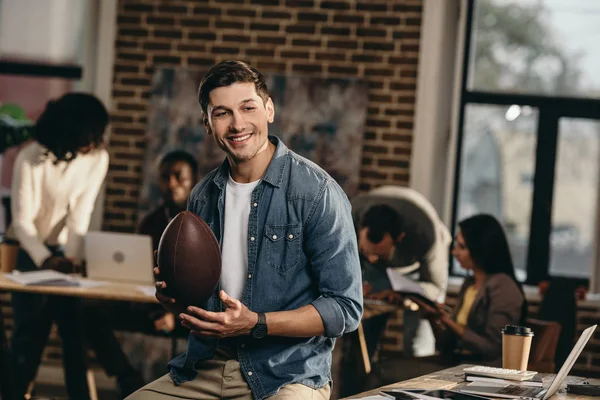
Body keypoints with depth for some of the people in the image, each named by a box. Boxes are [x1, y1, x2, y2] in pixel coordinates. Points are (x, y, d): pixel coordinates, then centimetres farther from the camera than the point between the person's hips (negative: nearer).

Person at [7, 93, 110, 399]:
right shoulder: (31, 158, -19)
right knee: (31, 332, -6)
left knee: (76, 331, -2)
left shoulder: (98, 158, -9)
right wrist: (45, 259, -35)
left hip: (67, 252, 3)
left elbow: (81, 213, -12)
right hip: (31, 253, -3)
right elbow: (22, 220, -21)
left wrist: (72, 256, -25)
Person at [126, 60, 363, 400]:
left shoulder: (318, 193, -10)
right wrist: (173, 294, -1)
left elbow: (346, 309, -11)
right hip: (206, 367, 5)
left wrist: (255, 323, -19)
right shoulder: (203, 197, 9)